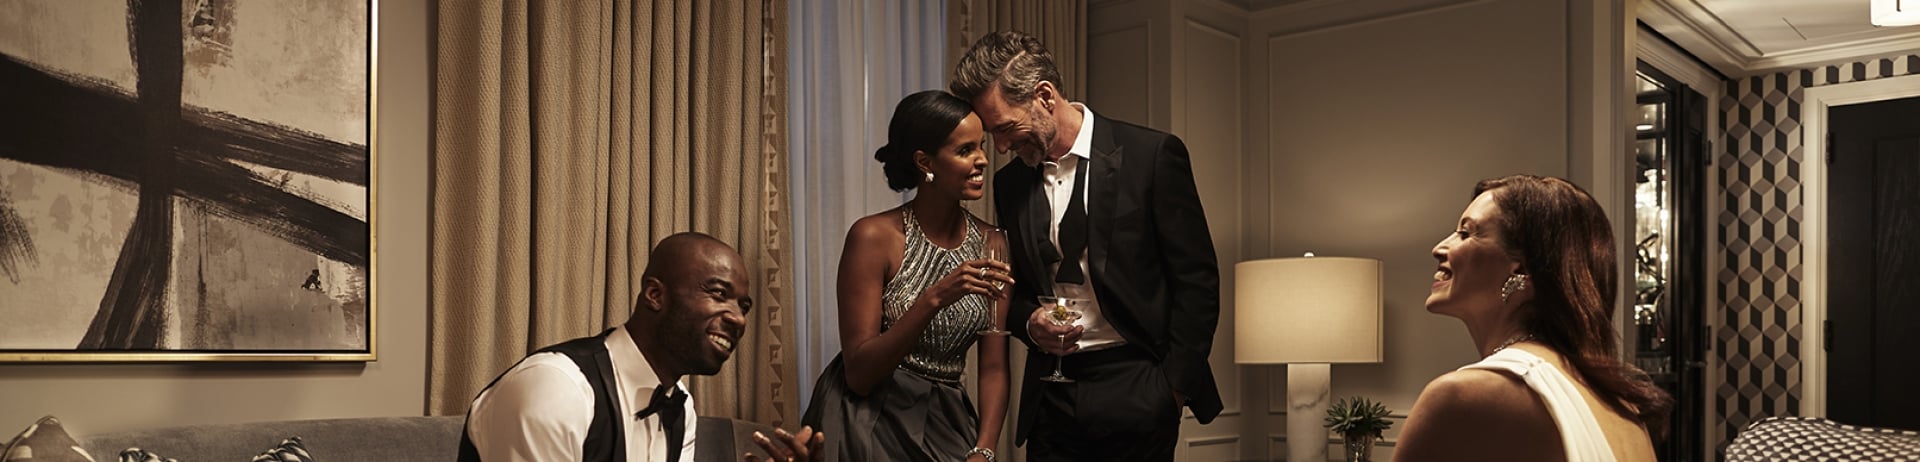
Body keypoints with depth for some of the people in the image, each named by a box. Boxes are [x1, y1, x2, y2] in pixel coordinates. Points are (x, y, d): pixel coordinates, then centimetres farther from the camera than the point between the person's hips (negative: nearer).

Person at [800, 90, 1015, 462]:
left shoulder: (991, 246, 1)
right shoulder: (874, 237, -13)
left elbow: (993, 369, 2)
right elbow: (858, 374, -16)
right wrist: (934, 299, -26)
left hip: (943, 424, 4)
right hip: (870, 423, -4)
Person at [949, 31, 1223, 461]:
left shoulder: (1152, 155, -7)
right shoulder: (1009, 183, 7)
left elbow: (1196, 279, -6)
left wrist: (1175, 383, -7)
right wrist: (1029, 322, -5)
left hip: (1135, 389, -4)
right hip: (1052, 394, 4)